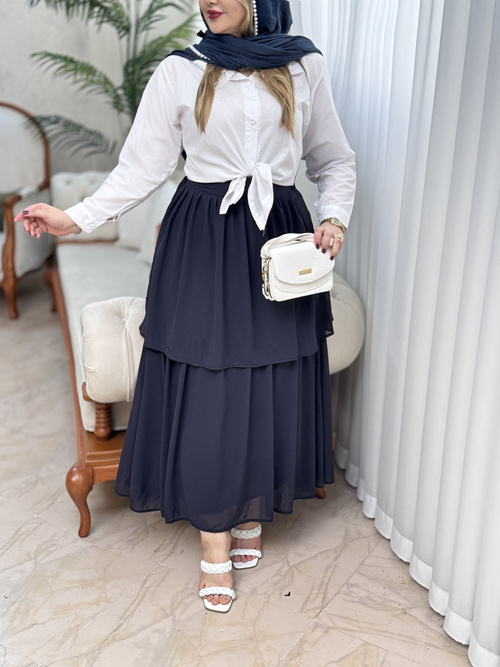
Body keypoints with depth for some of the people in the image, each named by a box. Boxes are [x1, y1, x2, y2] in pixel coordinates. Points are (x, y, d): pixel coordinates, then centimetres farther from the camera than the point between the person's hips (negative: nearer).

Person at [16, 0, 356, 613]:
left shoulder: (305, 68, 8)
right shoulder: (180, 72, 5)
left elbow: (335, 160, 13)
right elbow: (142, 167, 3)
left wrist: (334, 219, -4)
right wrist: (78, 218, -5)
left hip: (281, 238, 2)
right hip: (203, 245, -1)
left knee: (272, 390, 6)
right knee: (206, 393, 0)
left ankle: (253, 512, 31)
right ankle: (215, 543, 18)